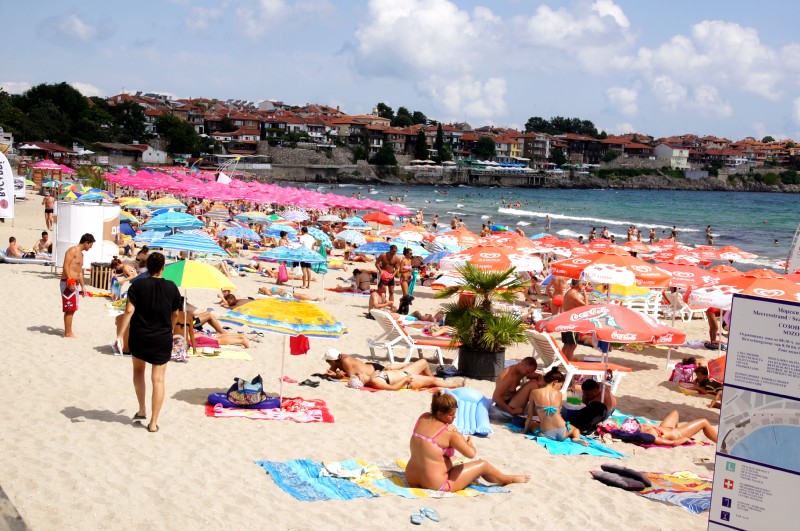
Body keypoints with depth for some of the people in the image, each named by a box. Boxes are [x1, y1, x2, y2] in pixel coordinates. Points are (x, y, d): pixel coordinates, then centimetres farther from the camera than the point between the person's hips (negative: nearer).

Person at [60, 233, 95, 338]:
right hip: (67, 283, -10)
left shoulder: (81, 254, 21)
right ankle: (68, 333, -3)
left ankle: (69, 331, 18)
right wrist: (70, 281, -25)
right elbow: (66, 266, -19)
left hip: (75, 284, 10)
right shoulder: (73, 250, -9)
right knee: (69, 309, -7)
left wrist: (83, 286, 23)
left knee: (72, 309, 12)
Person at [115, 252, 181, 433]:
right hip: (162, 340, 0)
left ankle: (142, 410, 28)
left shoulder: (138, 285, -9)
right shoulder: (171, 287, -2)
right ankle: (153, 422, 3)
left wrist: (120, 335, -14)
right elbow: (175, 314, 9)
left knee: (138, 370, 25)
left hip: (139, 338, 0)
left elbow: (129, 311, -16)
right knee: (158, 380, 3)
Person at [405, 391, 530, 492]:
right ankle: (509, 479, 35)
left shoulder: (422, 419, 0)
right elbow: (471, 453, -24)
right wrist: (470, 443, -1)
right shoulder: (450, 433, -20)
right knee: (482, 465, 11)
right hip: (436, 486, -7)